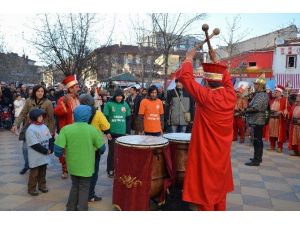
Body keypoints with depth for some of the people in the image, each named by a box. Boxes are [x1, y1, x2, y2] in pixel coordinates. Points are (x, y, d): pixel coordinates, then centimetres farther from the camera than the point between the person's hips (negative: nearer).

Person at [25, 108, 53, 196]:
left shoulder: (44, 126, 5)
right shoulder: (31, 129, -18)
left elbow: (50, 139, 6)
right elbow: (34, 145, -22)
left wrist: (50, 149, -8)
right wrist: (46, 151, -16)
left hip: (44, 156, 7)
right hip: (35, 157, -7)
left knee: (43, 172, 18)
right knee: (34, 173, 6)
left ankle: (42, 185, 32)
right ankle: (32, 188, 19)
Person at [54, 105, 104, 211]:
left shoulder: (66, 129, -11)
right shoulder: (92, 130, -12)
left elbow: (58, 147, -14)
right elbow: (101, 147, -4)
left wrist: (59, 155, 8)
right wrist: (100, 152, 18)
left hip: (73, 164, 2)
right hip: (86, 165, -2)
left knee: (75, 186, 22)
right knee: (84, 188, 13)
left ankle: (71, 208, 31)